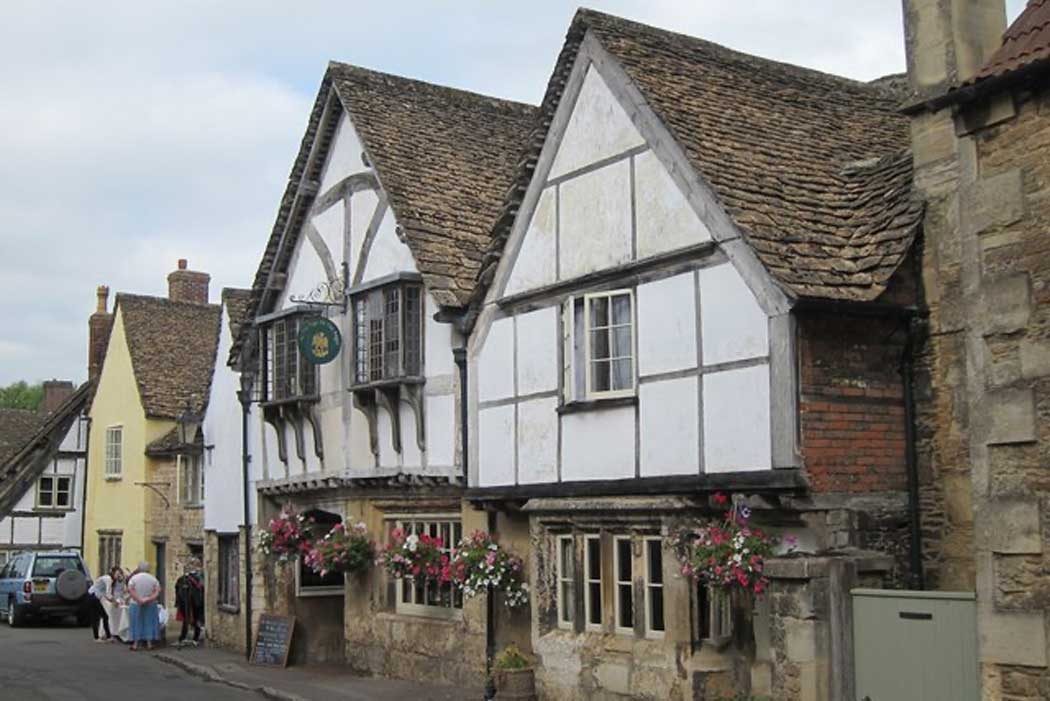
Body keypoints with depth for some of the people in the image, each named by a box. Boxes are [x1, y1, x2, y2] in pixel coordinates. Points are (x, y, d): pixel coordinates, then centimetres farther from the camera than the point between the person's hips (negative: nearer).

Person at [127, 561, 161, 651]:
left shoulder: (134, 578, -4)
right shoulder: (153, 578, -1)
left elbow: (130, 589, -15)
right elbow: (158, 591, -10)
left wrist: (138, 599, -17)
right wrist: (149, 599, -15)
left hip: (136, 605, -1)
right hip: (151, 605, 1)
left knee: (136, 623, 6)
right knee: (149, 623, 8)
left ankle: (135, 644, 5)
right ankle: (149, 643, 6)